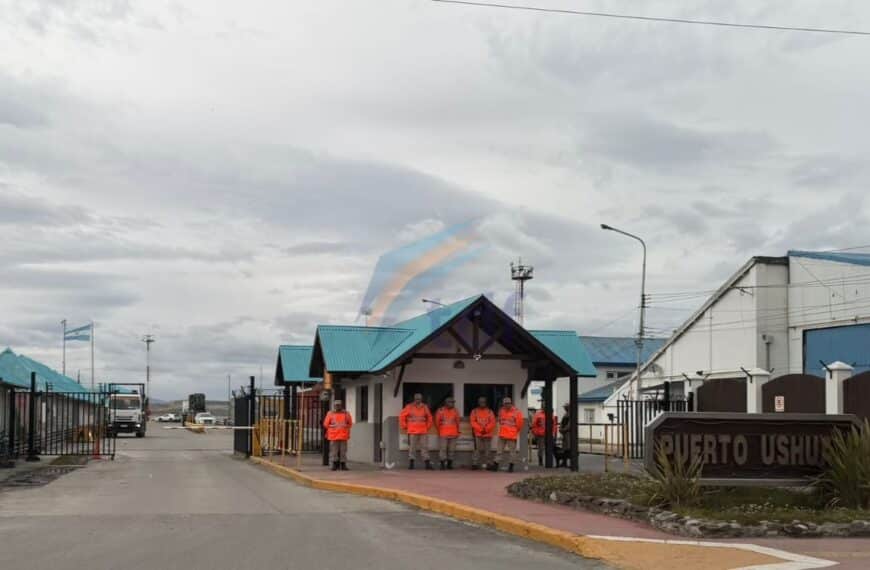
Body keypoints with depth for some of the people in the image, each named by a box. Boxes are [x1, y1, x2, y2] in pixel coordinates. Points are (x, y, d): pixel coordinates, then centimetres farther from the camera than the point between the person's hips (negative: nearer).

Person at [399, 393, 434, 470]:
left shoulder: (425, 407, 7)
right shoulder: (409, 407, -3)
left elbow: (429, 418, 18)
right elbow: (402, 416, 2)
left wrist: (428, 427, 13)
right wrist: (405, 427, 2)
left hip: (423, 431, 3)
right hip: (412, 431, -3)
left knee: (424, 447, 0)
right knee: (412, 447, -4)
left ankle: (427, 463, 0)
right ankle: (411, 463, 0)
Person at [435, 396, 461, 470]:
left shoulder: (455, 411, 8)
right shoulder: (440, 411, -3)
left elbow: (457, 422, 15)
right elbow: (437, 422, 4)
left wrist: (457, 432, 15)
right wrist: (439, 431, 9)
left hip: (453, 434, 3)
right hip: (443, 434, -3)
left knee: (451, 449, 4)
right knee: (443, 449, -7)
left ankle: (449, 464, 11)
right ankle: (443, 464, -5)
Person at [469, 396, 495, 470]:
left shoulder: (490, 412, 8)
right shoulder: (474, 411, 6)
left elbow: (492, 422, 1)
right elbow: (473, 422, -2)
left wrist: (486, 429, -11)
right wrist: (480, 429, -11)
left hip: (488, 434, 2)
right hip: (477, 434, -1)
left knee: (487, 450, 2)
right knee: (477, 449, -7)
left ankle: (486, 464, 8)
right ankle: (475, 464, -6)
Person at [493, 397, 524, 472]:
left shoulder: (516, 412, -9)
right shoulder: (501, 411, 8)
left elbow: (519, 423, -5)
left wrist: (515, 430, 5)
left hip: (512, 435, -5)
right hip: (502, 434, 5)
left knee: (512, 451, 1)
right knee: (499, 450, 8)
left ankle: (511, 467, 9)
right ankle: (495, 465, 11)